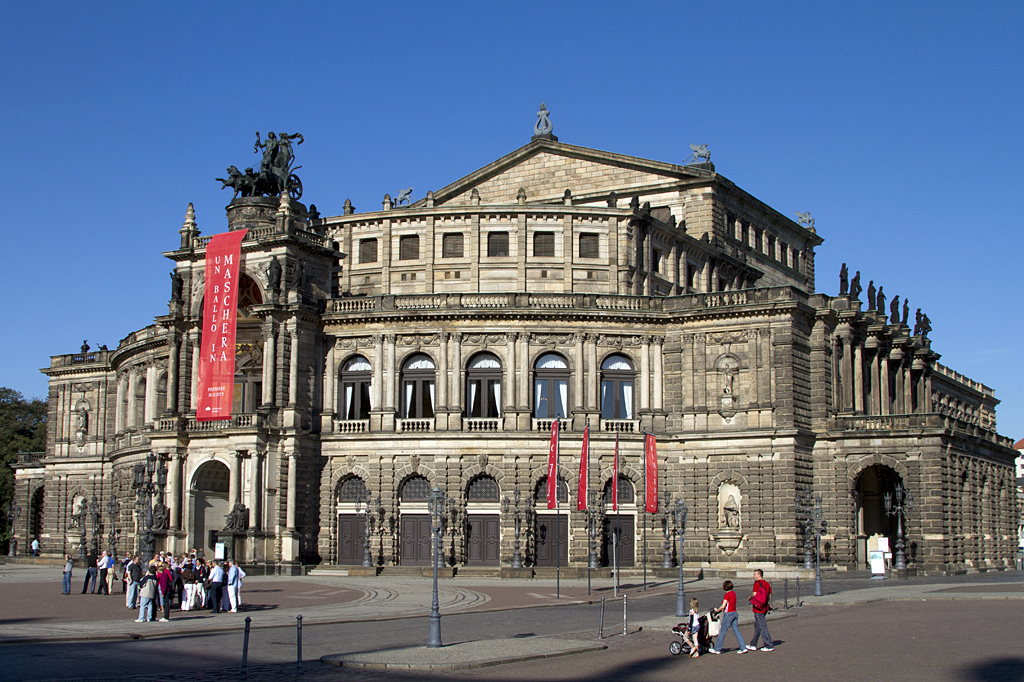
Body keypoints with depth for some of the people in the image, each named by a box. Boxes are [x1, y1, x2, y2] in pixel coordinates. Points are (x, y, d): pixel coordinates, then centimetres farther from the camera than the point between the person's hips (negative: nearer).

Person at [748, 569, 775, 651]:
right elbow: (769, 597, 14)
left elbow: (754, 595, -15)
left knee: (762, 627, -5)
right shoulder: (767, 584, 11)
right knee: (757, 626, 18)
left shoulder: (757, 583, -12)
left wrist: (750, 598, 5)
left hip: (758, 609, -8)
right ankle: (753, 644, 26)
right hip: (765, 608, 8)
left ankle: (769, 646, -6)